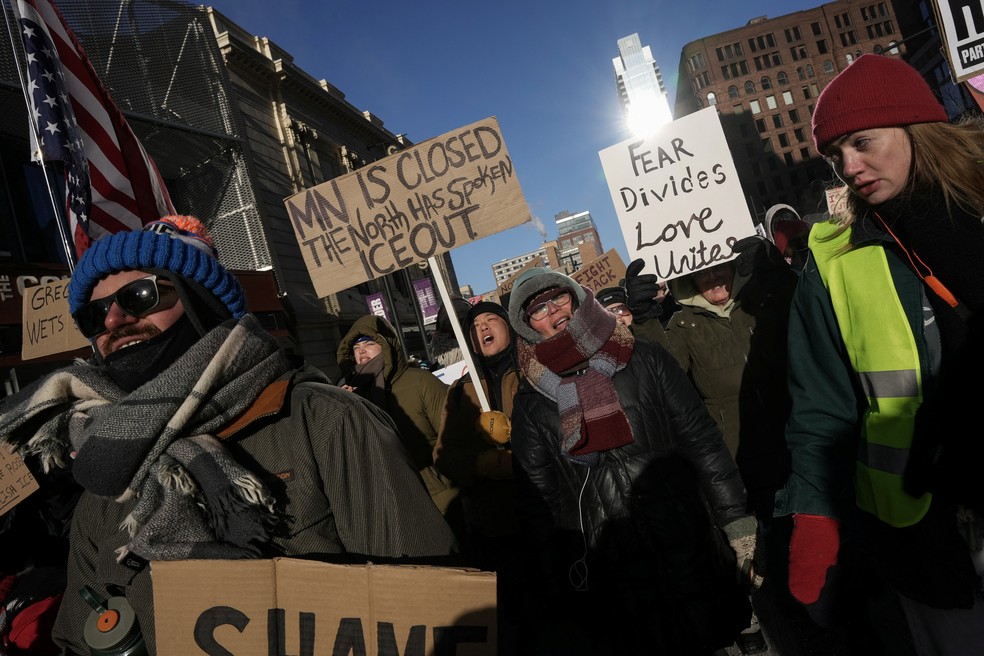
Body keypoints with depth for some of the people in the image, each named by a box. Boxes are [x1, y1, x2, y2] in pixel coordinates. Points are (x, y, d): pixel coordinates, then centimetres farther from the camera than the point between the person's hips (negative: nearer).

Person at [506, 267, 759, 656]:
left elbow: (702, 441, -1)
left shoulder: (644, 359, -1)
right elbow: (536, 503, 2)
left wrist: (738, 524, -4)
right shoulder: (531, 402, 0)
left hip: (689, 547, 0)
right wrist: (550, 597, 1)